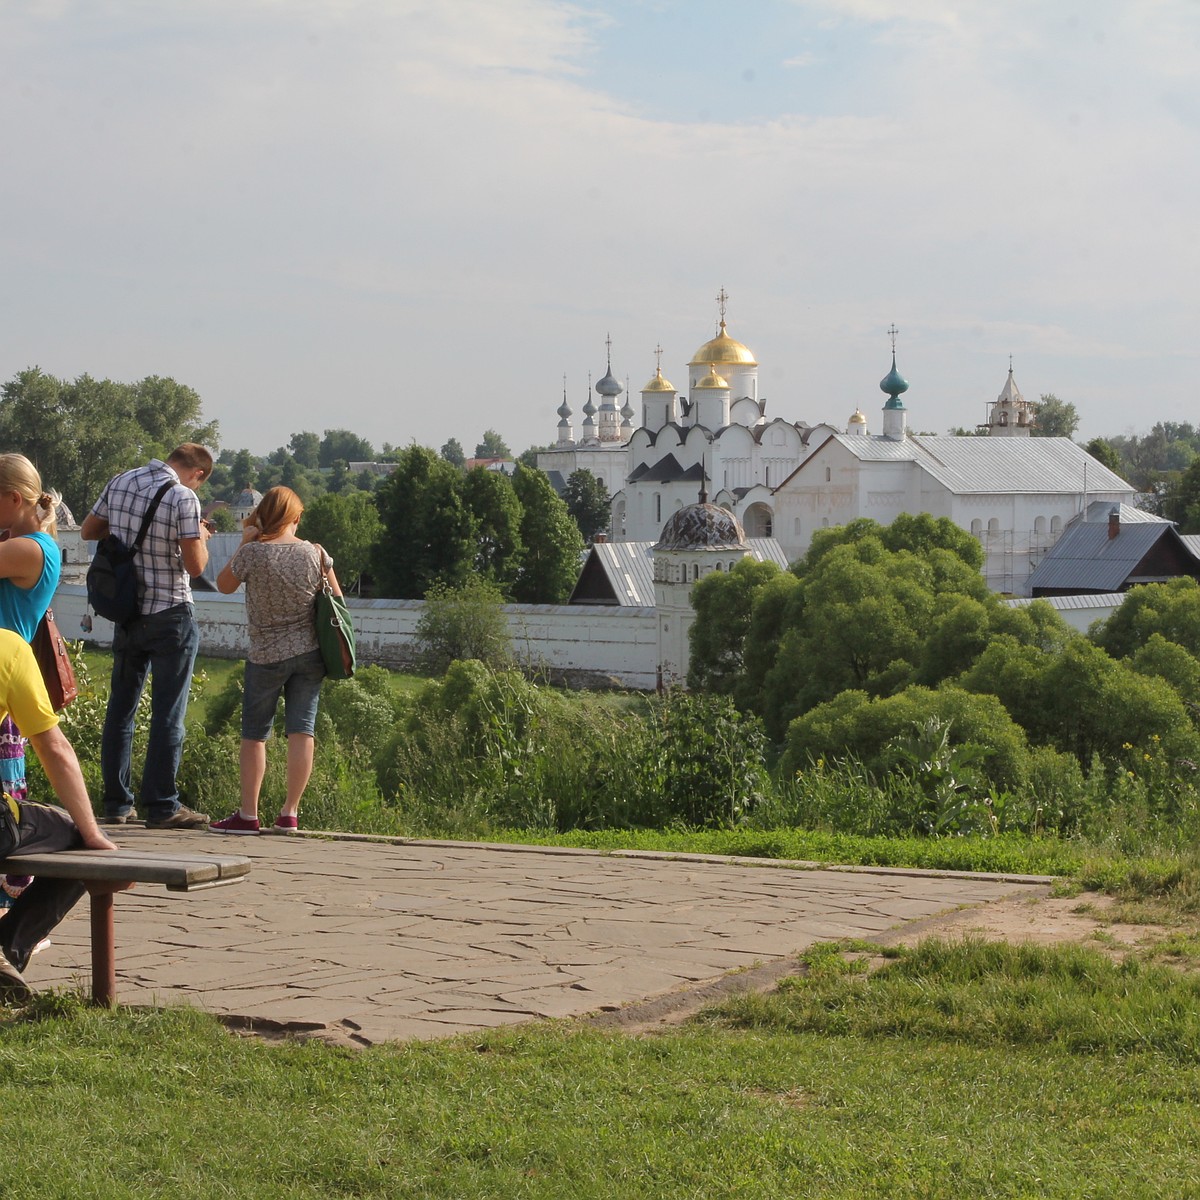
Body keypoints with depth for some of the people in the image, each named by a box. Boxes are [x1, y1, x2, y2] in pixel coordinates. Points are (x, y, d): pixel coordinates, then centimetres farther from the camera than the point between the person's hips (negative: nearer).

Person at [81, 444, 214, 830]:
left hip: (127, 614, 6)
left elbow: (88, 530, 15)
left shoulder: (119, 483, 4)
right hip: (171, 616, -6)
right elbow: (196, 565, -16)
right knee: (168, 713, -1)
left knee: (121, 708, 12)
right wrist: (200, 537, 3)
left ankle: (116, 803, 15)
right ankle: (162, 806, -1)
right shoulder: (183, 498, -16)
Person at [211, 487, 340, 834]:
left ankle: (248, 814, 5)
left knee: (254, 734, 5)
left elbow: (224, 585, 7)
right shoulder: (315, 553, -1)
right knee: (301, 730, 3)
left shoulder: (252, 553, -11)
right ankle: (290, 813, 4)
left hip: (267, 657, -3)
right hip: (309, 653, 3)